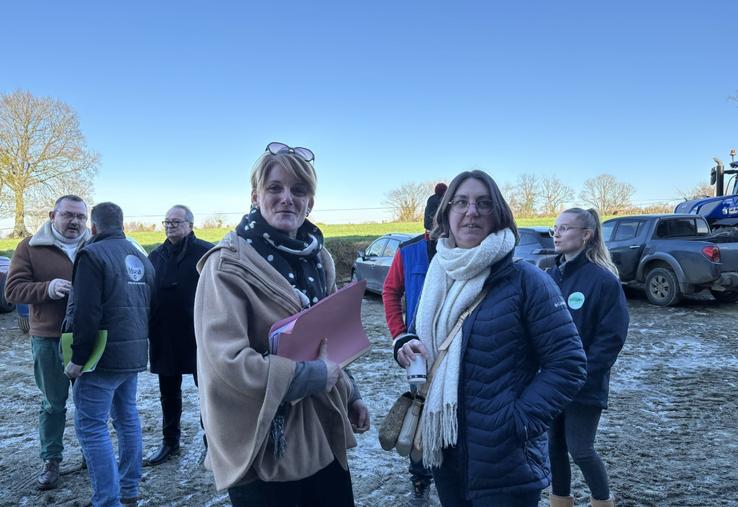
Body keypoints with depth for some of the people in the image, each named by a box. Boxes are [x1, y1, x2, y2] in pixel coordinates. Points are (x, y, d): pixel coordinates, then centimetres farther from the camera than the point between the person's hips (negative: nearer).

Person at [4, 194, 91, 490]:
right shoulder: (30, 248, 1)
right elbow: (13, 290, -4)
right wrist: (47, 288, -22)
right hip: (49, 340, -1)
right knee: (53, 404, 11)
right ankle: (51, 461, 26)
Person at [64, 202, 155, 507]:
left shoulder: (92, 254, -11)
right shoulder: (141, 258, 13)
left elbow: (86, 313, -18)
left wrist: (78, 359, -14)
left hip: (104, 356, -8)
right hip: (135, 354, 8)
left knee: (91, 426, -2)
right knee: (127, 417, 17)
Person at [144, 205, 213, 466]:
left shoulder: (206, 252, -7)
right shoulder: (156, 255, 9)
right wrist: (149, 330, 5)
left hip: (199, 336, -5)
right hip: (164, 337, 5)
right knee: (168, 393, 17)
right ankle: (170, 440, 33)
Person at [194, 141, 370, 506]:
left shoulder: (319, 259, 7)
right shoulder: (229, 264, -15)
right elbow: (227, 361, -24)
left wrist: (350, 395, 14)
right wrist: (314, 375, -17)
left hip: (323, 436, 7)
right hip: (264, 446, -6)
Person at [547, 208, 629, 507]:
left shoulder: (604, 279, -13)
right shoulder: (552, 276, 5)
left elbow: (612, 337, -15)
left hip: (584, 385, -5)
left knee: (580, 449, 5)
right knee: (554, 445, 14)